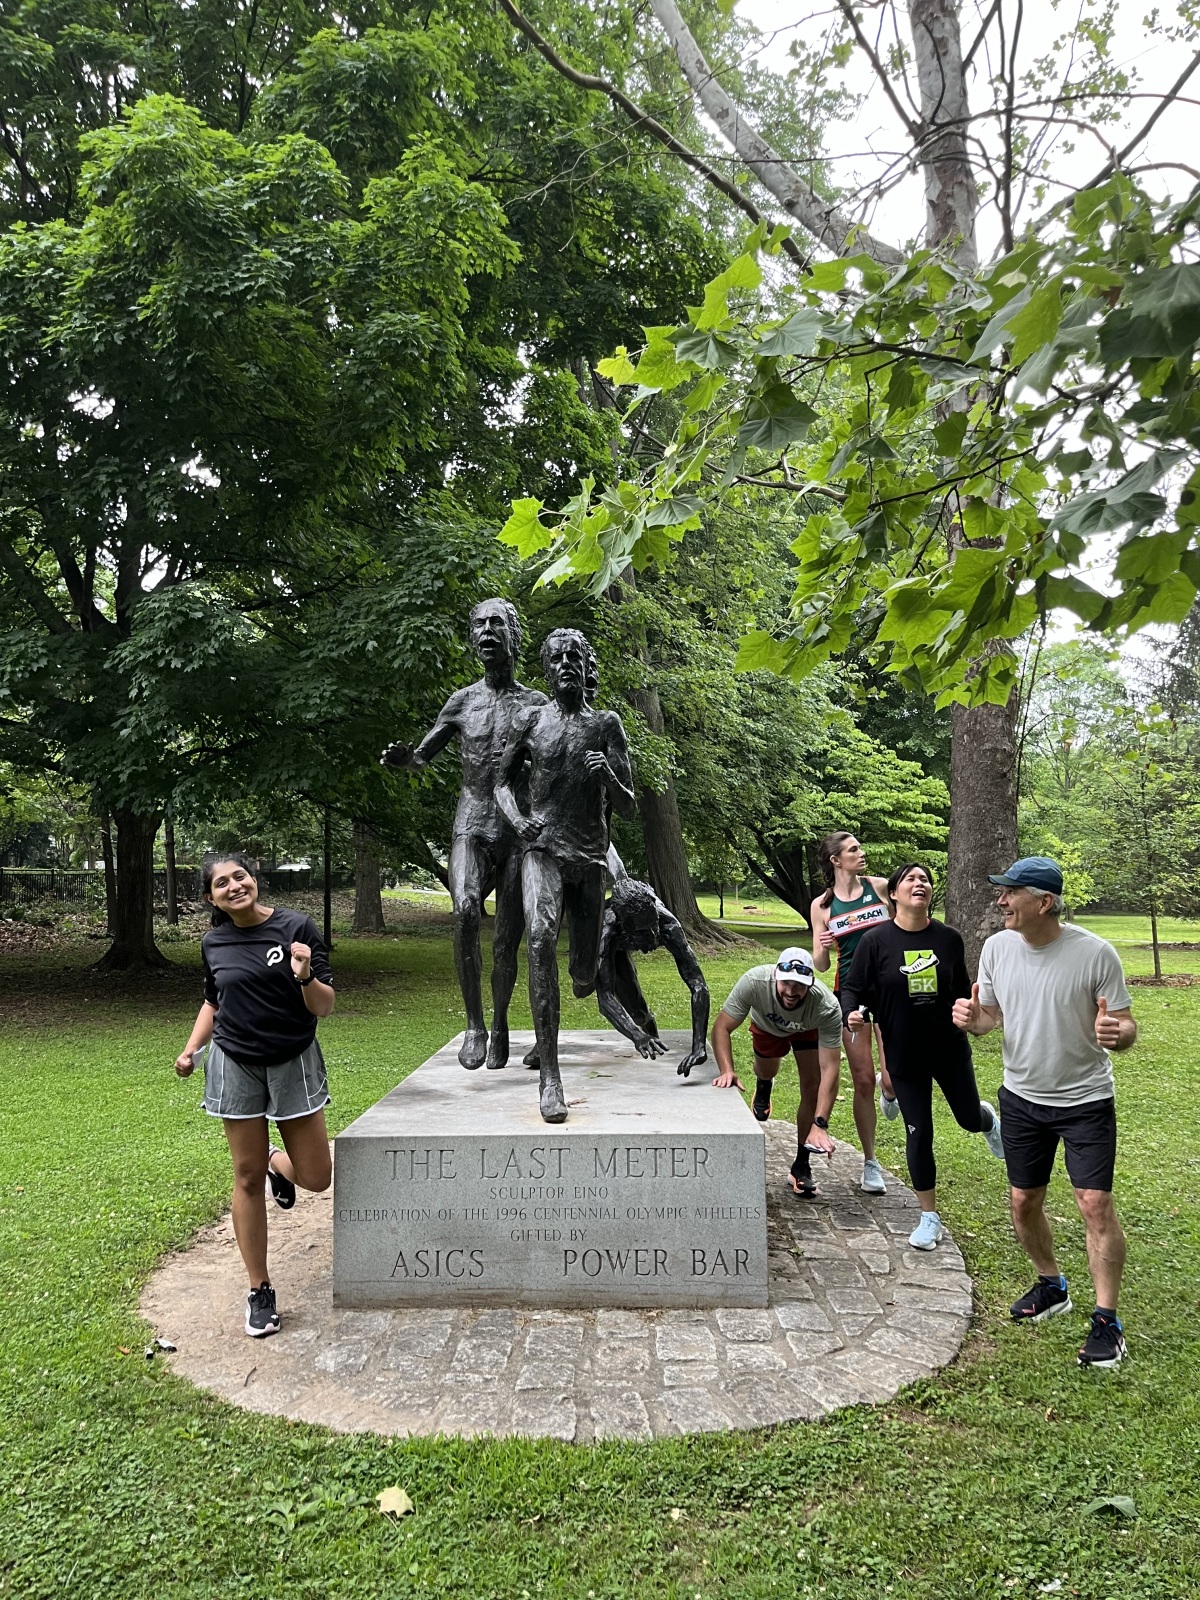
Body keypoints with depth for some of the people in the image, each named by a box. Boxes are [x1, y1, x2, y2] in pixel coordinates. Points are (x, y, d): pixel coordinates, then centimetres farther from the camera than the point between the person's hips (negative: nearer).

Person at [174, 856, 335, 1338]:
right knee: (247, 1179, 6)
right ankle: (259, 1291, 20)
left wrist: (305, 977, -30)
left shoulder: (296, 928, -12)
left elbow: (324, 1007, -10)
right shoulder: (214, 943, 0)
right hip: (235, 1065, 2)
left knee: (315, 1179, 0)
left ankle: (277, 1162, 36)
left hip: (294, 1062, -2)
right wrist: (191, 1049, 5)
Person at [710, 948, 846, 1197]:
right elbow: (721, 1027, -33)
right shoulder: (754, 982, -44)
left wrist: (820, 1125, -50)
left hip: (809, 1029, -1)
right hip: (767, 1024, 1)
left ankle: (801, 1165, 5)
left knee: (812, 1087, -13)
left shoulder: (827, 1007, -43)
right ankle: (762, 1088, 52)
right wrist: (727, 1070, -49)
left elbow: (829, 1069, -43)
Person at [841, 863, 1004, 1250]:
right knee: (919, 1135, 4)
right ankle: (929, 1218, 21)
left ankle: (987, 1117, 54)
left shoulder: (949, 938, -4)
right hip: (904, 1054, -1)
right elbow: (852, 987, -5)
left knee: (970, 1120, 13)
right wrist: (851, 1014, -24)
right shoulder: (876, 940, -11)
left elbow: (962, 990, 9)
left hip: (950, 1048, 2)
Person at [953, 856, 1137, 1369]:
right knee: (1024, 1202, 12)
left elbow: (1125, 1026, -12)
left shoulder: (1095, 953, -19)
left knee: (1095, 1203, -9)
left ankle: (1106, 1321, 7)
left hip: (1085, 1100, -4)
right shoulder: (997, 947, -6)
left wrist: (1117, 1033, -35)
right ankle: (1051, 1286, 37)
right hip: (1022, 1097, 5)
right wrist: (972, 1018, -17)